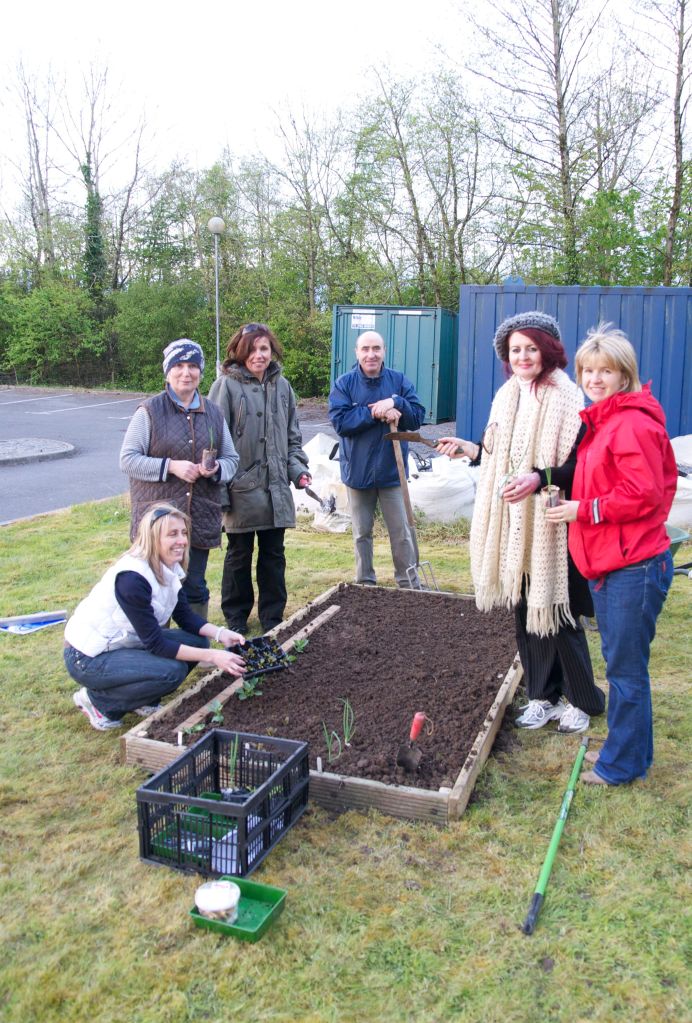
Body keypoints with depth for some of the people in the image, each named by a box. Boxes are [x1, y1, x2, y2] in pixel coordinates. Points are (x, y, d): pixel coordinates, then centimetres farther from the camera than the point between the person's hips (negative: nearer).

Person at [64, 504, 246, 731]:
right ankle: (98, 700, -4)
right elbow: (156, 644, -27)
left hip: (123, 643, 9)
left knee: (197, 641, -4)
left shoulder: (168, 567, -4)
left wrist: (220, 633, -15)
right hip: (88, 658, -8)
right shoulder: (131, 578, -29)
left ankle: (140, 701, 9)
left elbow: (185, 616, 3)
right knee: (172, 671, -24)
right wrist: (212, 656, -29)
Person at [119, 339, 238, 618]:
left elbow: (231, 459, 15)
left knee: (195, 588, 11)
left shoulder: (213, 414, 10)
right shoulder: (149, 411, -3)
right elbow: (128, 459, -6)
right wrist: (171, 466, -17)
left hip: (200, 519, 4)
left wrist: (215, 469, -8)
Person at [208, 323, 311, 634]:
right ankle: (236, 618, 25)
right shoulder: (226, 385, -8)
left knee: (274, 555, 12)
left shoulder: (281, 385, 8)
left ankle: (273, 617, 25)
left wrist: (297, 469, 3)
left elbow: (292, 436, 16)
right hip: (241, 488, -4)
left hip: (276, 488, 4)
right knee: (239, 555, 10)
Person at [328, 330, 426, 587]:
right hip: (357, 471, 0)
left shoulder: (399, 381, 0)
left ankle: (410, 585, 17)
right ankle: (365, 584, 25)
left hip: (392, 471, 0)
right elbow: (340, 421, -16)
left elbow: (417, 417, -5)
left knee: (402, 533, 5)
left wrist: (395, 403, -21)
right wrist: (376, 413, -22)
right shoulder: (344, 384, -3)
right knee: (361, 534, 12)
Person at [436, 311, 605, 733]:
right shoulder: (506, 397, 11)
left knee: (555, 611, 1)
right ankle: (543, 694, 27)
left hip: (550, 523, -7)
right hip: (513, 523, 7)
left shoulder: (566, 397, -11)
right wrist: (468, 448, 11)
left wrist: (539, 478, -31)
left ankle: (580, 699, 21)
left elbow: (579, 462, -17)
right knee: (525, 610, 12)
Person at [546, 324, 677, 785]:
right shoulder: (601, 420, 15)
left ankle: (622, 764, 17)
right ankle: (629, 749, 33)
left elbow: (644, 494, -21)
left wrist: (583, 510, -14)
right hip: (606, 562, 10)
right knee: (619, 662, 19)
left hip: (635, 565, -10)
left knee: (626, 668, 2)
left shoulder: (633, 423, -16)